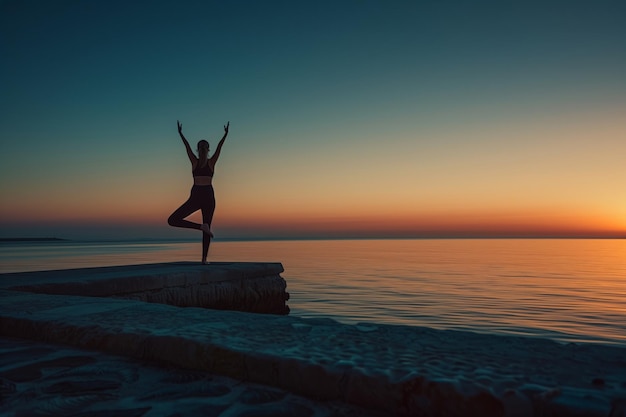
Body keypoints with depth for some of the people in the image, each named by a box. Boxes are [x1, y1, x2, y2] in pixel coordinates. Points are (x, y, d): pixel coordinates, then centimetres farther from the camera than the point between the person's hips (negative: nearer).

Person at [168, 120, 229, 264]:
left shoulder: (194, 161, 3)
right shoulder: (211, 162, 3)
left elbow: (187, 146, 11)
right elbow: (219, 147, 4)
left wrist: (180, 133, 20)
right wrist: (225, 134, 4)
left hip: (195, 196, -2)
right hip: (208, 196, 2)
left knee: (172, 220, -2)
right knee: (207, 227, 9)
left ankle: (201, 226, -19)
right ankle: (204, 259, 2)